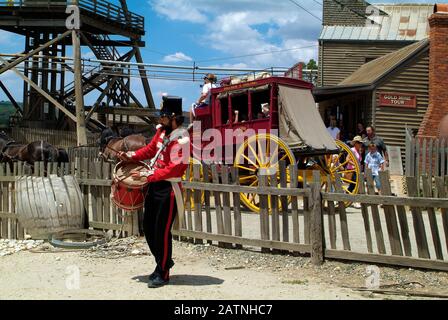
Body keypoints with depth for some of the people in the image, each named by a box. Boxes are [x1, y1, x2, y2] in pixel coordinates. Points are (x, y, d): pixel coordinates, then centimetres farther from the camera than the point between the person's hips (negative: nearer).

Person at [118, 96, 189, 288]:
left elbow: (174, 169, -23)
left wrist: (148, 175, -23)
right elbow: (151, 149, 20)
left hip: (169, 189, -9)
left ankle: (162, 274, 11)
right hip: (154, 185, 9)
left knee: (162, 231, -3)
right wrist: (131, 156, 5)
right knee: (148, 227, 15)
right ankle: (164, 262, 33)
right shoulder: (162, 130, 6)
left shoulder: (182, 140, -19)